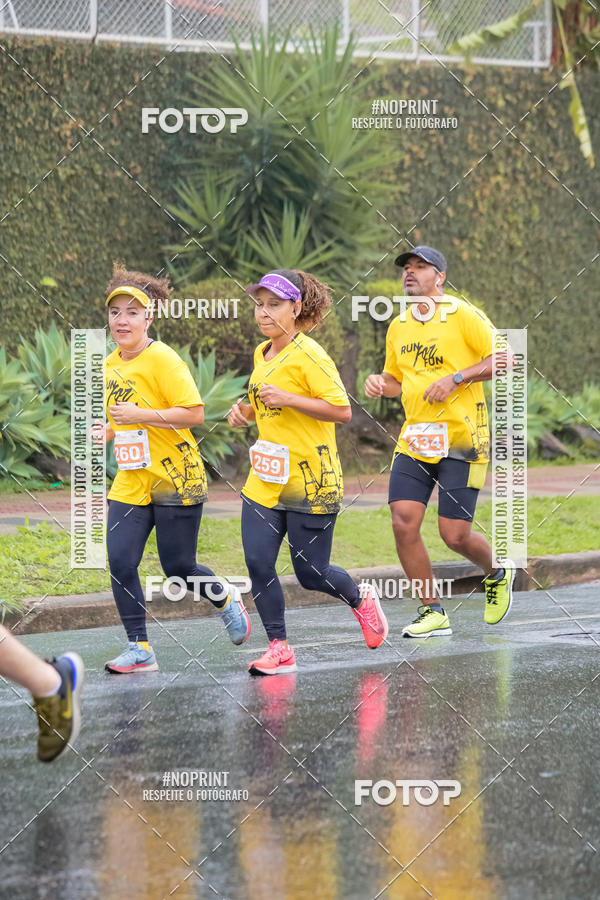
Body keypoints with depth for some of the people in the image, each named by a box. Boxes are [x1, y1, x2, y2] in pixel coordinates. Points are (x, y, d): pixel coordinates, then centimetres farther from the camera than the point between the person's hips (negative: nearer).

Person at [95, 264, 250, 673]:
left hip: (175, 478, -6)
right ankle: (140, 649, 3)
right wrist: (108, 430, 4)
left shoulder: (162, 359, -14)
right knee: (120, 563, -7)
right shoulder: (111, 364, 9)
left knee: (179, 568, 2)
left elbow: (194, 413, -19)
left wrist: (140, 416, -23)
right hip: (131, 482, 6)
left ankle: (227, 598, 34)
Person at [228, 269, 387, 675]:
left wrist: (286, 399, -24)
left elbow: (341, 410, -18)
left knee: (311, 573, 1)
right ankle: (279, 648, 5)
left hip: (310, 481, -7)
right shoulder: (262, 354, 11)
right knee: (258, 563, -6)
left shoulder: (309, 355, -13)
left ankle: (361, 599, 32)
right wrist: (247, 411, 6)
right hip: (265, 482, 7)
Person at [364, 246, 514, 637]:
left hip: (461, 439, -5)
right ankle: (433, 612, 4)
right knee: (404, 524, -9)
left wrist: (456, 378, -16)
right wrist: (380, 384, 3)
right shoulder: (398, 328, 13)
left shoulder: (463, 315, -5)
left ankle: (497, 573, 26)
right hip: (414, 439, 5)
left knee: (455, 534, -7)